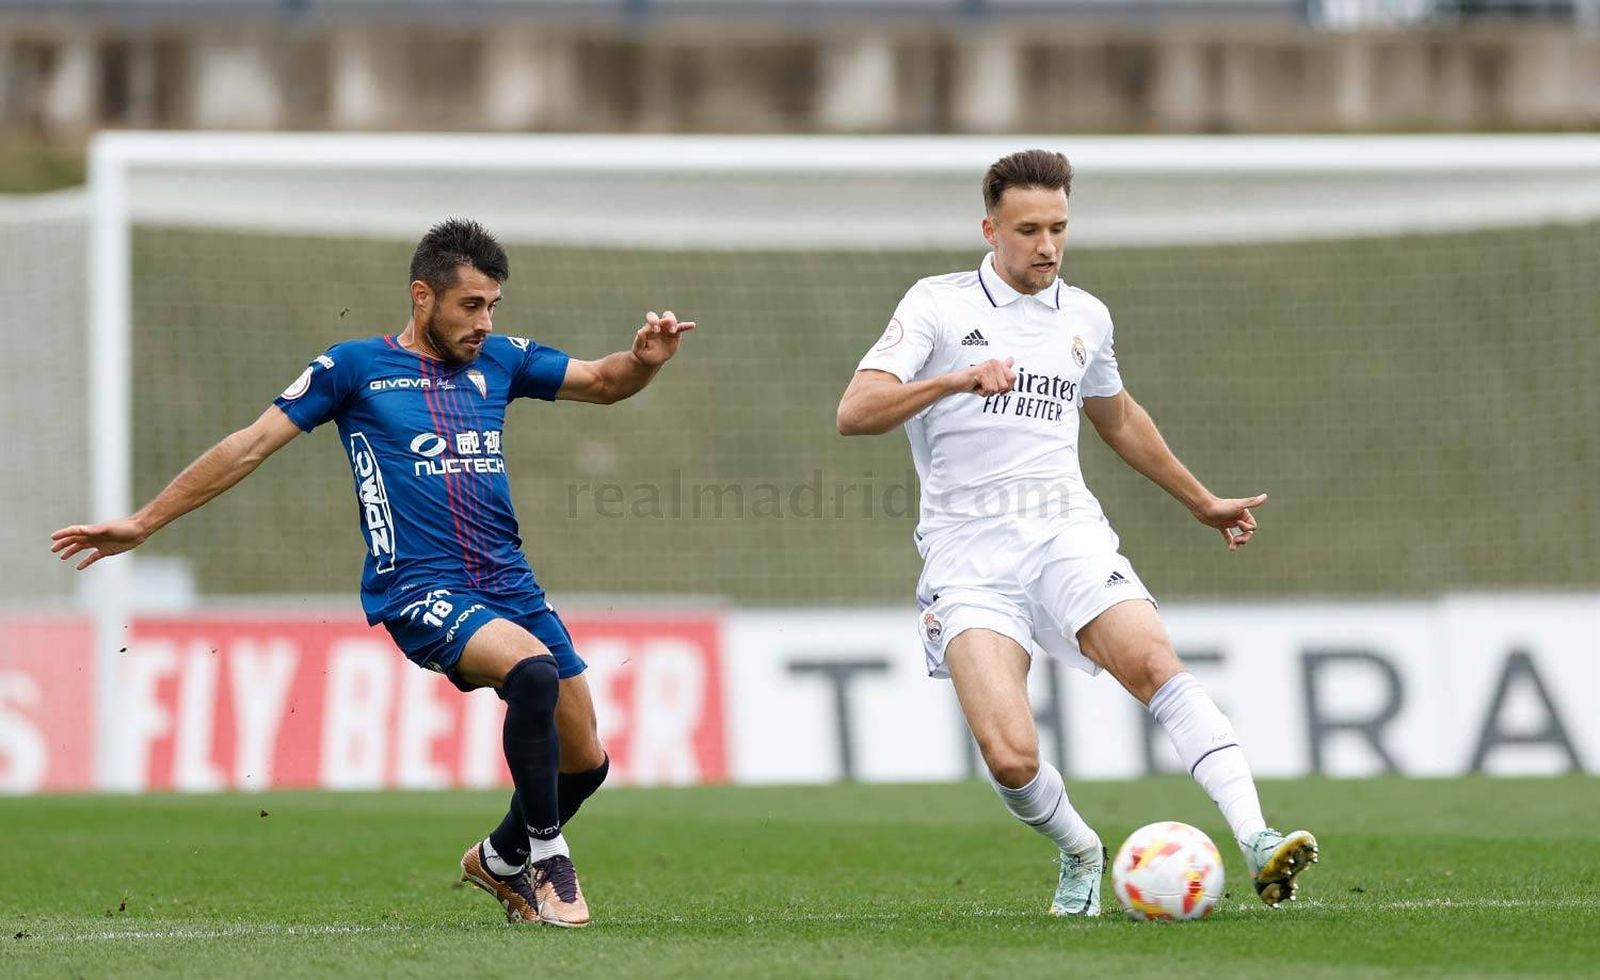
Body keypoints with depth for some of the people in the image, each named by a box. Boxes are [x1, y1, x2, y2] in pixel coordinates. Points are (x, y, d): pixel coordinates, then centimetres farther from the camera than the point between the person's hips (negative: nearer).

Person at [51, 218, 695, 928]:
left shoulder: (497, 361, 14)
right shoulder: (356, 367, 2)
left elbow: (602, 382, 21)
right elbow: (251, 444, 5)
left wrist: (645, 358, -3)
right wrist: (144, 522, 5)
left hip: (508, 583, 6)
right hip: (417, 586, -6)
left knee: (585, 762, 5)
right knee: (533, 669, -33)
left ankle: (499, 861, 35)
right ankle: (545, 852, -15)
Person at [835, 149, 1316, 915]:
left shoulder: (1085, 318, 15)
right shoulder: (938, 305, 2)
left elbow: (1118, 420, 34)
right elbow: (855, 412, -9)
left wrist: (1201, 502, 41)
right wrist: (956, 379, -24)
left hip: (1065, 529, 3)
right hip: (967, 555, -3)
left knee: (1154, 661, -26)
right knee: (1010, 758, -19)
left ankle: (1257, 844, -33)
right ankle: (1078, 854, 12)